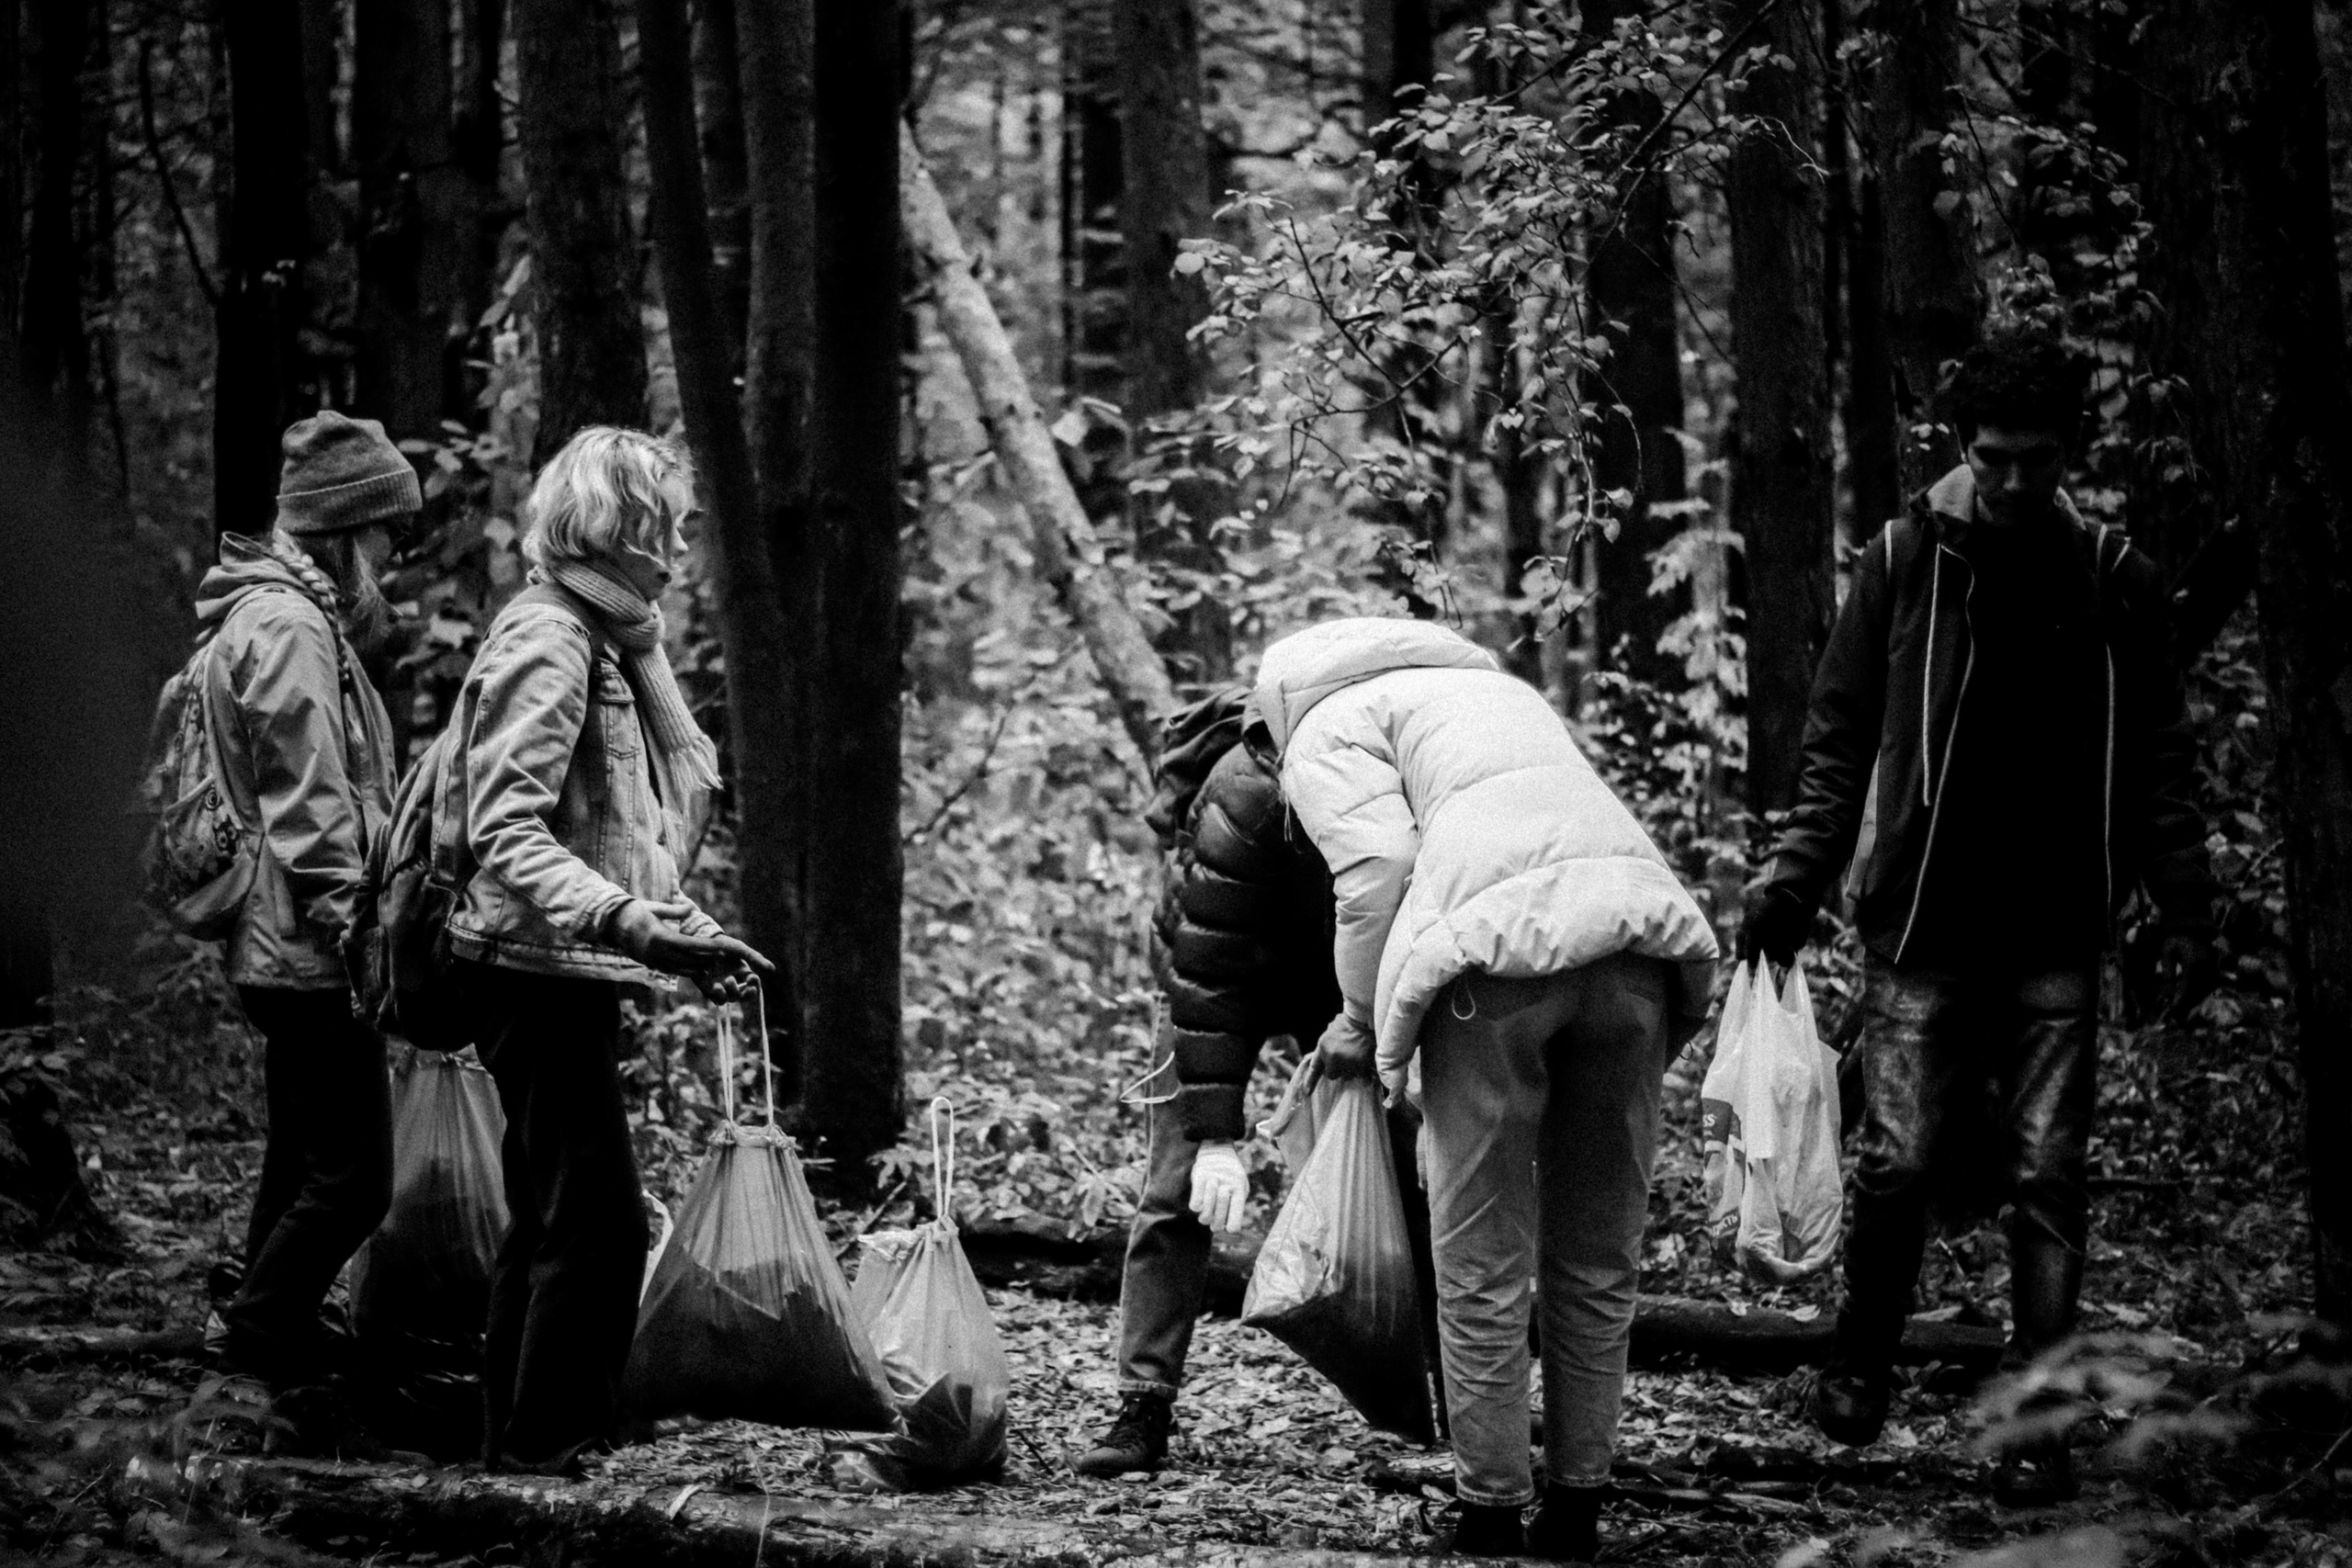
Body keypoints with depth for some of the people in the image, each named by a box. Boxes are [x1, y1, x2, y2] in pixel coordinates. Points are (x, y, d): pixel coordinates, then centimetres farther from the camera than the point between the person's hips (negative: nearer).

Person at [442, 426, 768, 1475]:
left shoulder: (602, 638, 15)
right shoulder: (549, 640, -16)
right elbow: (505, 834, -24)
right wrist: (626, 921, -34)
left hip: (569, 975, 10)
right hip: (538, 969, -10)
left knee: (552, 1217, 16)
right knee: (597, 1220, -9)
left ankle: (515, 1439, 23)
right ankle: (549, 1448, -5)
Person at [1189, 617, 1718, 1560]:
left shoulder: (1325, 729, 16)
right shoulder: (1491, 683, 38)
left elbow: (1379, 866, -2)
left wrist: (1361, 1025, 10)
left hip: (1502, 949, -6)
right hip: (1639, 923, 6)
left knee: (1482, 1263, 5)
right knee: (1598, 1255, 14)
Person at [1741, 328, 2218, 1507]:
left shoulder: (2112, 580, 6)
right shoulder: (1904, 560, 3)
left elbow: (2156, 763, 10)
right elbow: (1839, 740, 5)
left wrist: (2183, 905, 2)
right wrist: (1796, 880, -5)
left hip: (2055, 938, 1)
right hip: (1923, 925, -1)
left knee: (2047, 1180, -2)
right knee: (1899, 1159, -5)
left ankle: (2037, 1429, 3)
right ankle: (1861, 1361, 21)